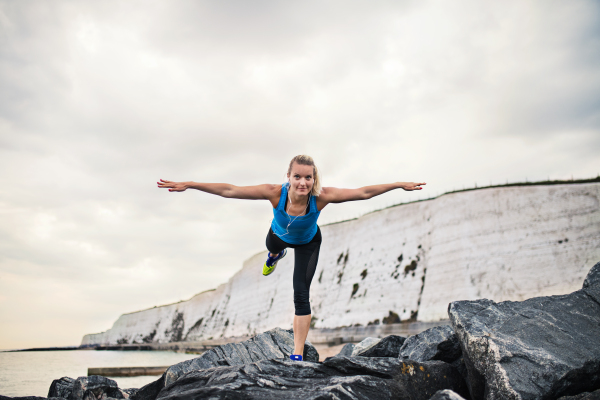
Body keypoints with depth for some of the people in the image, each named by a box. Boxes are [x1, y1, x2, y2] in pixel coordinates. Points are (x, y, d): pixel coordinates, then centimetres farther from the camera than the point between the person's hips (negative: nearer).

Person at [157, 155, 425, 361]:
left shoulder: (322, 197, -42)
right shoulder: (275, 193, -41)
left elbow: (363, 192, -34)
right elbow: (229, 191, -39)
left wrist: (400, 185, -32)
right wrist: (188, 185, -42)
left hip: (308, 243, -1)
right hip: (280, 235, 2)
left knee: (301, 294, -6)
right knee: (273, 247, 35)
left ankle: (297, 355, 7)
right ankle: (275, 256, 78)